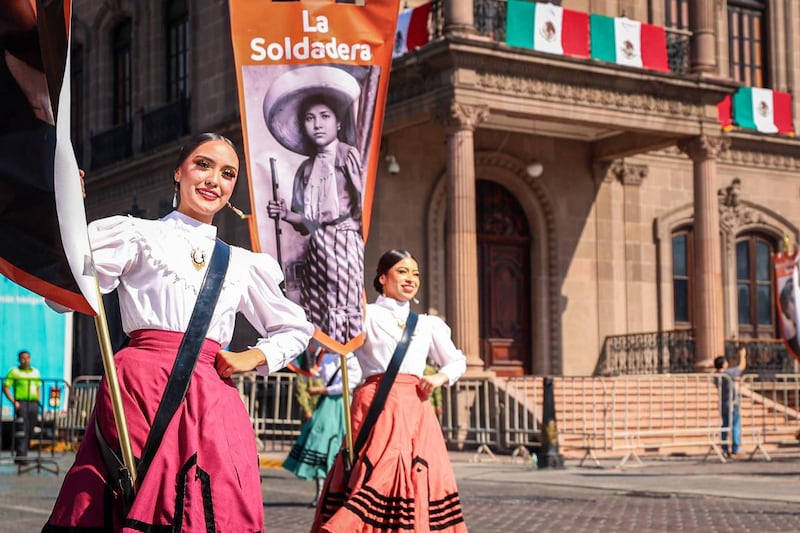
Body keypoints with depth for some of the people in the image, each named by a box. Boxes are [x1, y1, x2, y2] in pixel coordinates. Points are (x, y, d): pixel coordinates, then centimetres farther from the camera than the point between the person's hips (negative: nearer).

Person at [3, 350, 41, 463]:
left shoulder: (35, 372, 17)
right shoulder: (14, 372, 0)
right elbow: (5, 387, -4)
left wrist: (38, 401, 11)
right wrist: (13, 401, -13)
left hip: (33, 404, 6)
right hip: (21, 403, -6)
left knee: (30, 431, 6)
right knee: (21, 431, -12)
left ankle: (22, 454, 16)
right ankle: (20, 456, -15)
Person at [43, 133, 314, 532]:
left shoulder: (241, 263, 19)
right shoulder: (138, 235, 9)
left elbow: (296, 329, 29)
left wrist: (254, 357, 11)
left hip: (211, 403, 4)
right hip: (140, 390, -3)